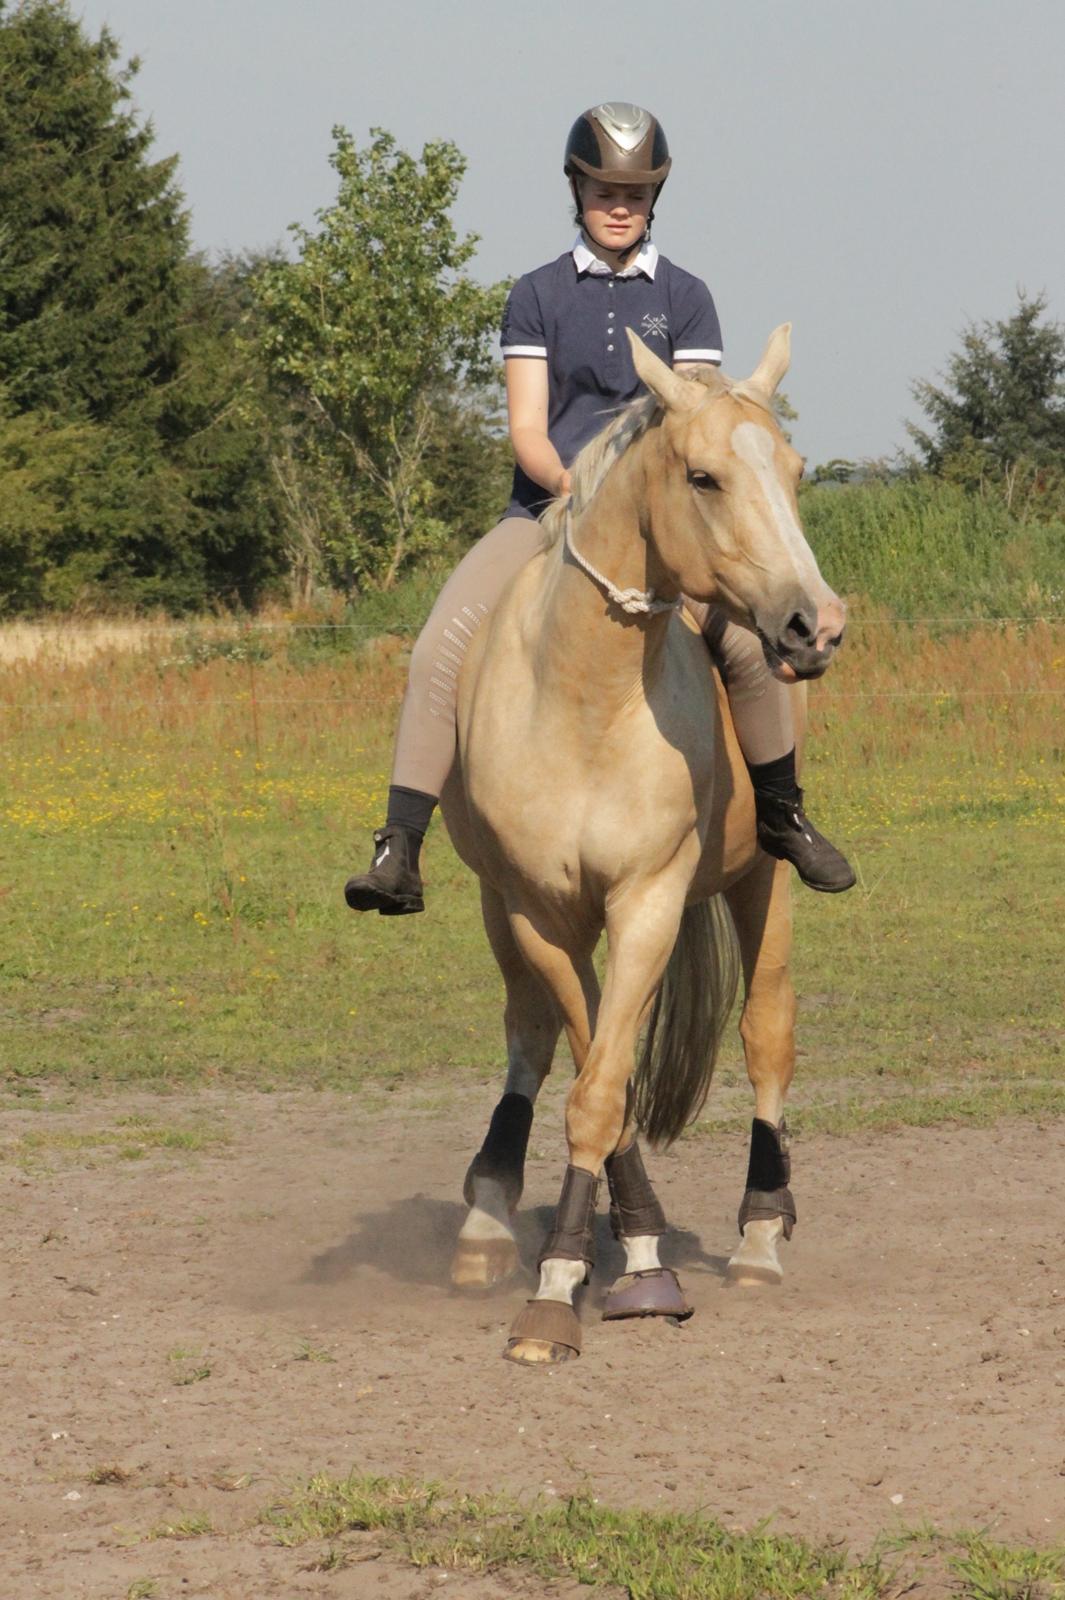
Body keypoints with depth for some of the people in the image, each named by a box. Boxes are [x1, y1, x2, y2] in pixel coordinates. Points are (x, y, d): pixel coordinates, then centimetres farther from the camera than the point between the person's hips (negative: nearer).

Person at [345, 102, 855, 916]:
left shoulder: (685, 299, 8)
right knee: (440, 649, -24)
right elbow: (526, 429, 1)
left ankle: (783, 818, 0)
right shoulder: (537, 297, 7)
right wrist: (572, 485, -20)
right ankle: (398, 854, -26)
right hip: (547, 510, 0)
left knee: (750, 642, -25)